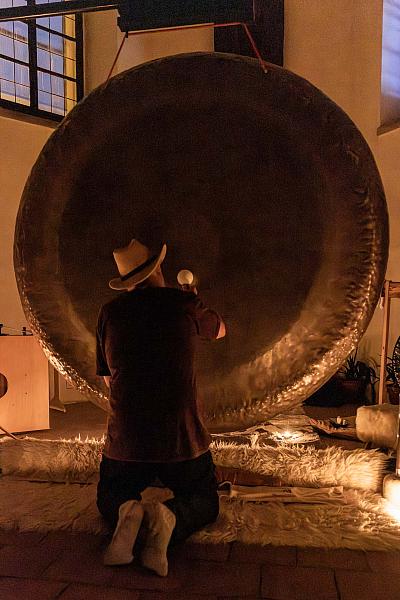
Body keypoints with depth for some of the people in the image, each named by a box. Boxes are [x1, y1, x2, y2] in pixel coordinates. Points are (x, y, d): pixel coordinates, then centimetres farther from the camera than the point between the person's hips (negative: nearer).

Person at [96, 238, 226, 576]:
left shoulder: (110, 313, 2)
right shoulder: (185, 304, -4)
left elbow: (109, 379, 12)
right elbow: (220, 331, 19)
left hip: (125, 441, 2)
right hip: (183, 439, -1)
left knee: (110, 501, 28)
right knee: (205, 503, 24)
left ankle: (128, 514, -8)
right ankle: (169, 517, -11)